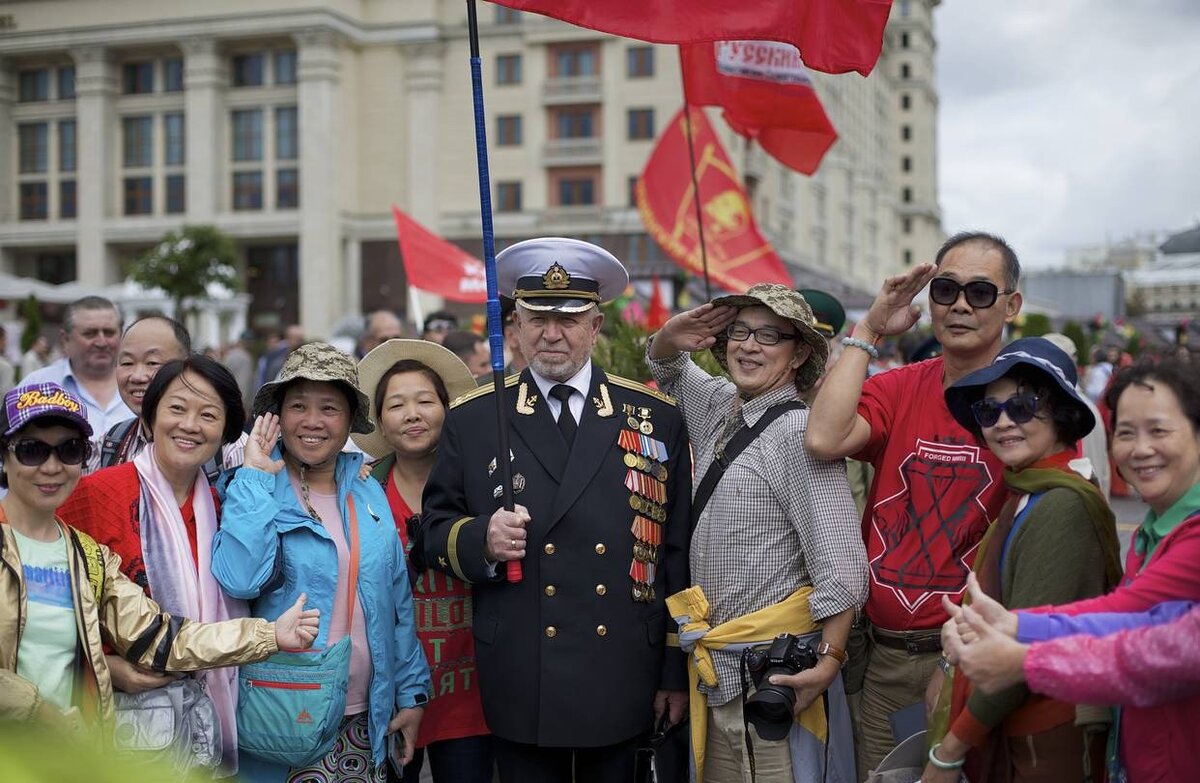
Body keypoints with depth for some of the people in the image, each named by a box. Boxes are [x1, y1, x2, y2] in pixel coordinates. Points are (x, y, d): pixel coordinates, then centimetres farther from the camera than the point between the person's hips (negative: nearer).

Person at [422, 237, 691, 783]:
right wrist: (481, 539, -16)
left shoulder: (657, 418, 3)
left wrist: (677, 674, 4)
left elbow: (679, 552, 4)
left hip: (623, 685, 0)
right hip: (520, 689, 0)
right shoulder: (471, 420, 3)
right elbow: (435, 530, 7)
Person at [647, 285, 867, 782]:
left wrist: (829, 661, -21)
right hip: (715, 663, 8)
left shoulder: (798, 431, -14)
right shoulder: (719, 407, 9)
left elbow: (840, 564, -19)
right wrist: (671, 339, 6)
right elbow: (665, 368, 29)